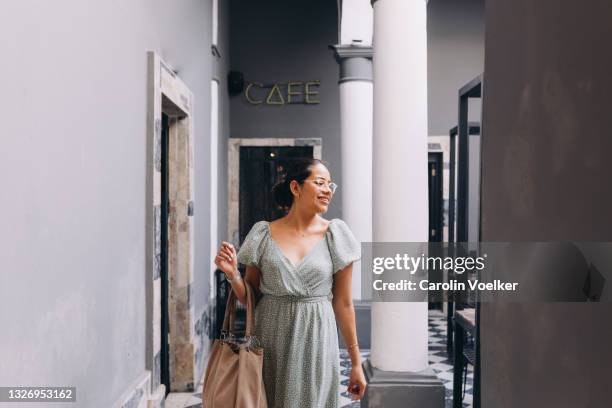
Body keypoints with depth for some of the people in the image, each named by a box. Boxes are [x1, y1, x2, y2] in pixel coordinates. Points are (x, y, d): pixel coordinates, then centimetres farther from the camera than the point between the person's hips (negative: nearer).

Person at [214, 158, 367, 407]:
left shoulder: (335, 234, -2)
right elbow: (250, 298, 6)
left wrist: (356, 362, 2)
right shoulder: (264, 234, -1)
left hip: (316, 341, -1)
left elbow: (343, 303, 1)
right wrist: (232, 274, -13)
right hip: (269, 342, 1)